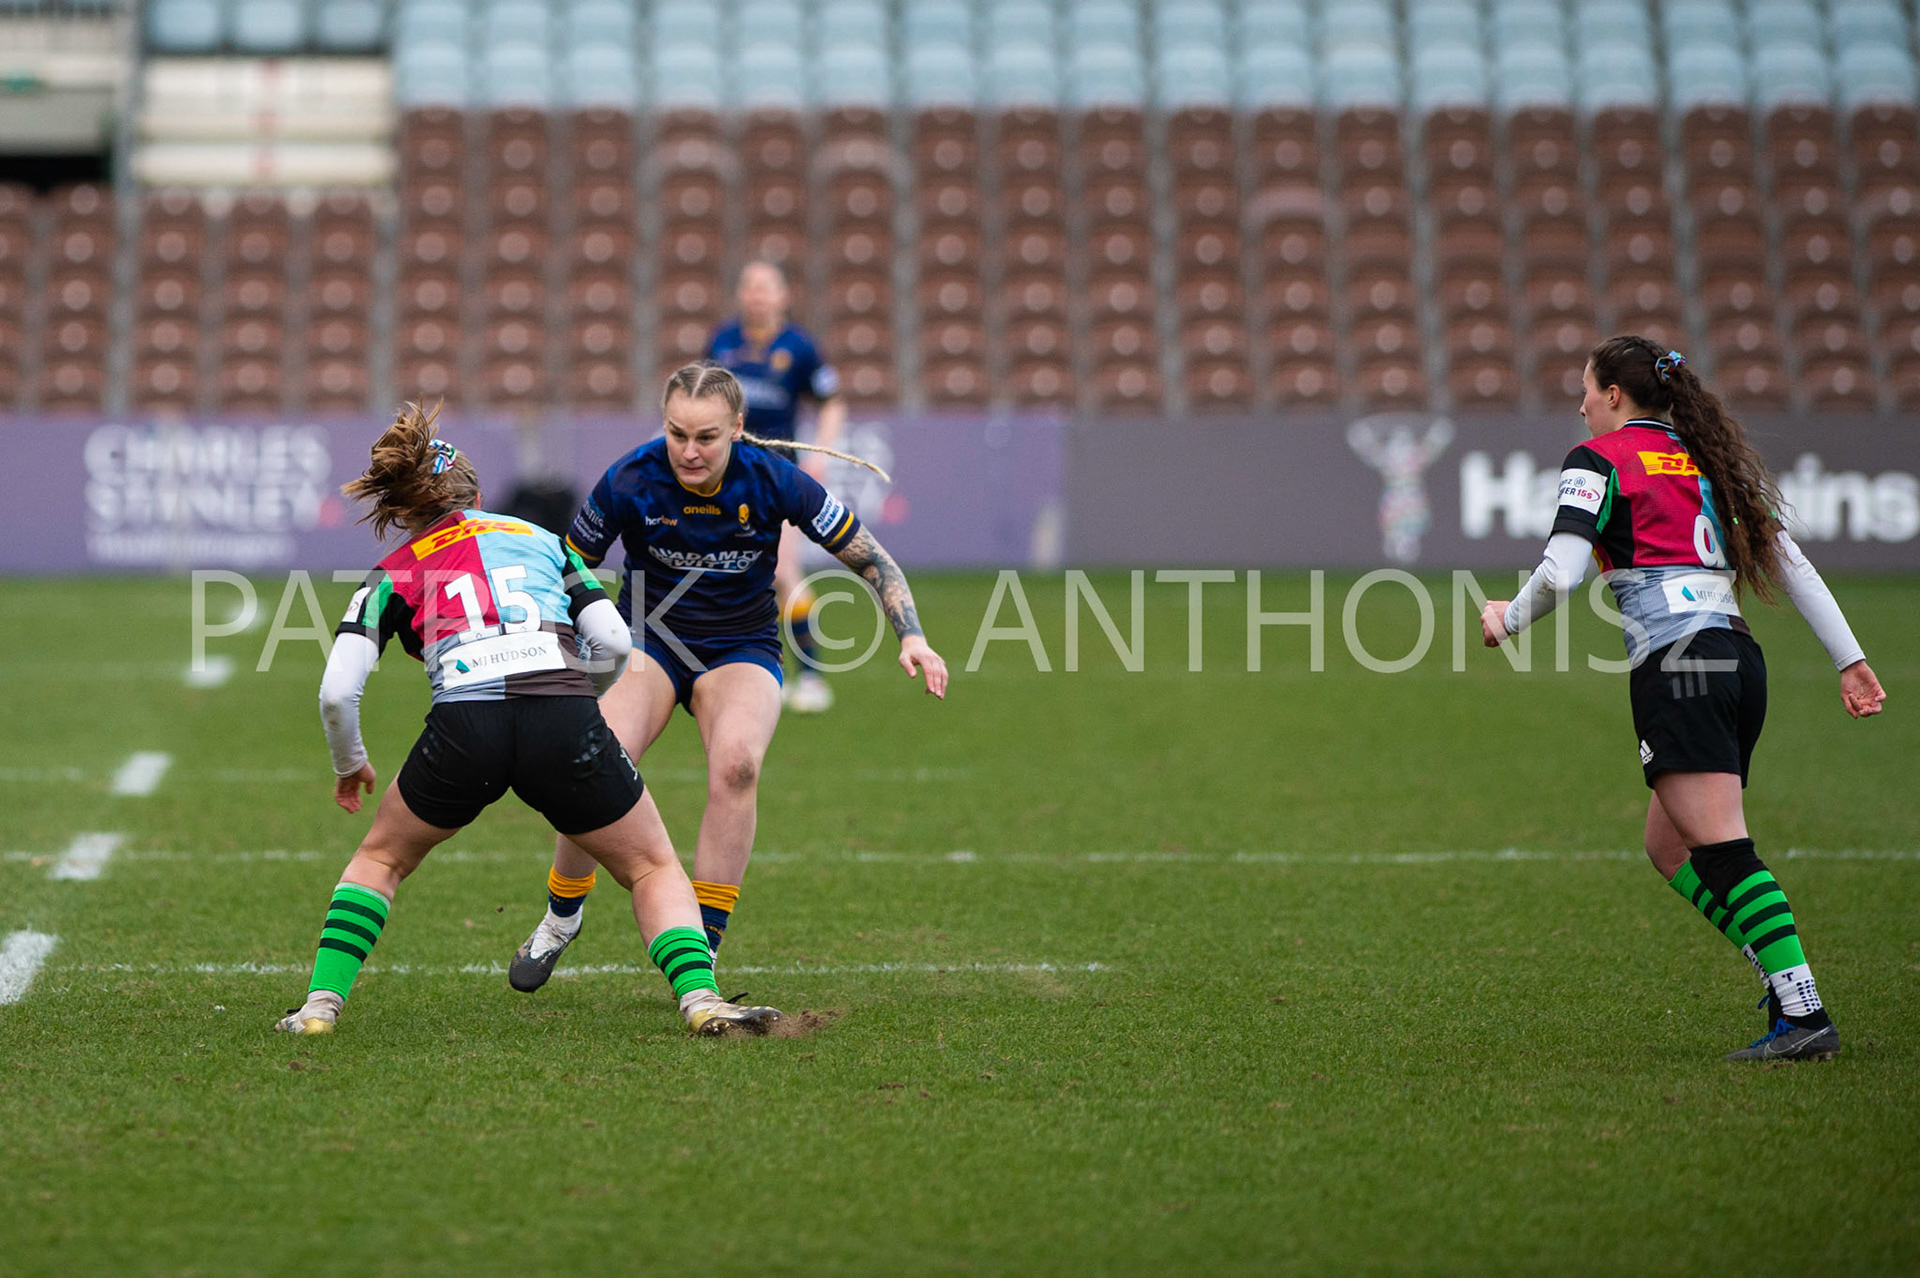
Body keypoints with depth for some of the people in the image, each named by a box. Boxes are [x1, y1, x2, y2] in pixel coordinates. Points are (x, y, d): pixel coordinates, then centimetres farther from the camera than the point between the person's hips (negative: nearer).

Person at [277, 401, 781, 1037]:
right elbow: (613, 643, 16)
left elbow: (337, 691, 10)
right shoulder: (539, 538, 26)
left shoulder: (391, 577, 21)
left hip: (463, 729, 0)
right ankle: (700, 998, -4)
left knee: (380, 860, 27)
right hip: (567, 725, 0)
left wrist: (349, 764, 28)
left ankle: (320, 1005, 14)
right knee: (654, 868, 19)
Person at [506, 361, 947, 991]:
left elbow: (871, 559, -7)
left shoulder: (772, 479, -17)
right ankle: (561, 917, 1)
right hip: (646, 640, 0)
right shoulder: (630, 481, -18)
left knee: (735, 763, -33)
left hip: (741, 650, 0)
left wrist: (912, 638, -18)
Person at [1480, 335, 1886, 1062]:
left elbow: (1559, 574, -8)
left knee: (1722, 850, -13)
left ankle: (1802, 1014, -23)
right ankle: (1787, 979, 1)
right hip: (1739, 660, 8)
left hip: (1678, 662, -8)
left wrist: (1509, 618, 12)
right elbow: (1789, 563, 19)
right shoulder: (1707, 458, 23)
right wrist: (1849, 660, 19)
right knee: (1669, 850, 15)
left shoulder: (1599, 459, 2)